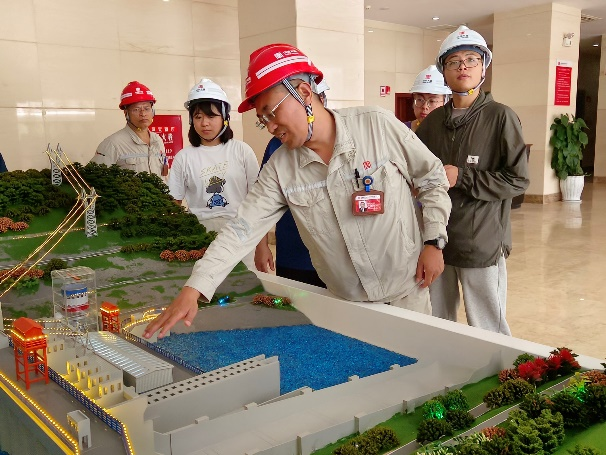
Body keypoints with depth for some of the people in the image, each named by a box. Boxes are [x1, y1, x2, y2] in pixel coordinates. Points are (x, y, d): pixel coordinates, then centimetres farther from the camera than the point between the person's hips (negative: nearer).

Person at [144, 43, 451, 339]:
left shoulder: (377, 125, -14)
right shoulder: (279, 169, -7)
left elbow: (433, 180, -2)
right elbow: (241, 229, -12)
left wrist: (433, 241, -6)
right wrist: (192, 290, -20)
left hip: (406, 293, -1)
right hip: (343, 303, 2)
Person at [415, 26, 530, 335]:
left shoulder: (500, 117, -7)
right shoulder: (432, 121, 8)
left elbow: (518, 180, -10)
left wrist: (461, 178, -15)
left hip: (482, 243, -5)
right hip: (436, 239, 5)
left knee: (488, 333, 7)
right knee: (435, 327, 19)